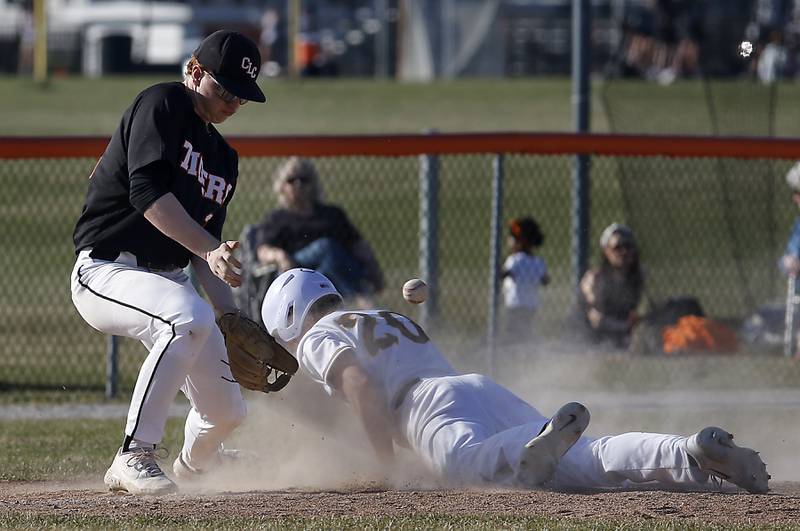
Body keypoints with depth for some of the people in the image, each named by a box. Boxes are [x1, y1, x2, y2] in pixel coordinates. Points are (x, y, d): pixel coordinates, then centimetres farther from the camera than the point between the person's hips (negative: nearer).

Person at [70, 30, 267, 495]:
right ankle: (135, 458, -33)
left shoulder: (224, 158, 15)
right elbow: (147, 192, -23)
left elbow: (204, 254, 14)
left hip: (169, 280, 8)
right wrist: (210, 249, -33)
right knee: (189, 316, -38)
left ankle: (194, 466, 41)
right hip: (106, 273, -8)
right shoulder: (162, 105, -8)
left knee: (227, 410, 4)